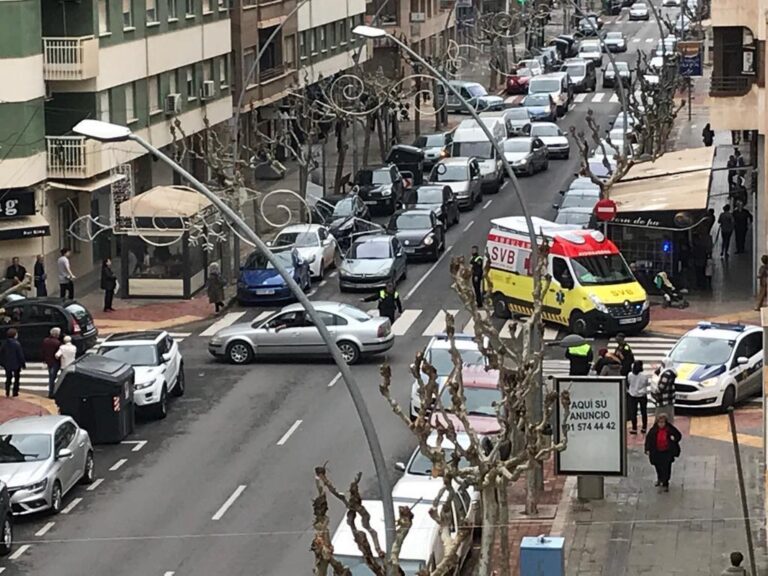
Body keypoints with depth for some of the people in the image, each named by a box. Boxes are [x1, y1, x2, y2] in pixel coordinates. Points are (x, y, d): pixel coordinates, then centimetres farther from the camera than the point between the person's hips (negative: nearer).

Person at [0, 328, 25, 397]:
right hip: (16, 364, -4)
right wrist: (23, 364, -6)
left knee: (8, 378, 14)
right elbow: (20, 355, -14)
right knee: (16, 378, 9)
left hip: (7, 365, 4)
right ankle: (15, 392, 9)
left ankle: (7, 392, 10)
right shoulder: (16, 344, -17)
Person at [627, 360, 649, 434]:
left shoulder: (630, 375, -15)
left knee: (633, 412, 8)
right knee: (644, 412, 14)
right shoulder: (644, 376, -18)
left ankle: (634, 429, 8)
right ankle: (644, 428, 22)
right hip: (642, 395, 0)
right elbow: (646, 384, -2)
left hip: (632, 395, 0)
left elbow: (628, 383, 0)